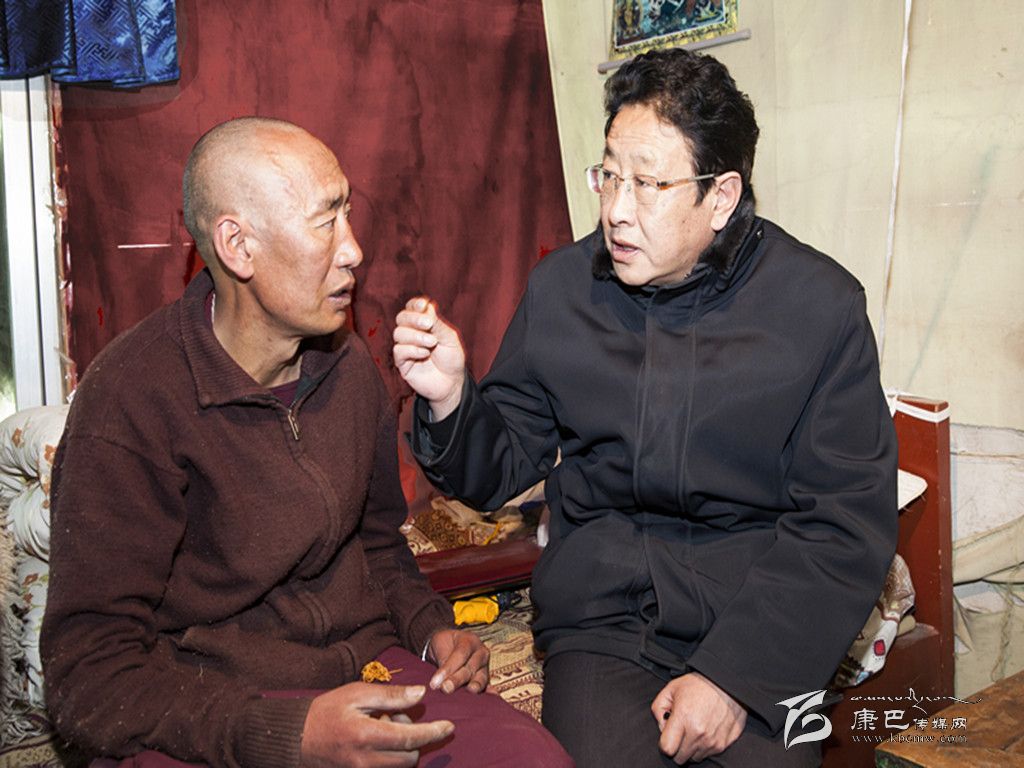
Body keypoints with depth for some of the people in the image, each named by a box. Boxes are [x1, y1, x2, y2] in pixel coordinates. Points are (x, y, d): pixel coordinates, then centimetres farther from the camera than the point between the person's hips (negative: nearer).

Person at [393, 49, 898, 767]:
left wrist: (733, 673, -14)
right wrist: (451, 399, -14)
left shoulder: (822, 304, -5)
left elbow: (847, 525, -5)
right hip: (600, 616, 1)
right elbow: (500, 470, 8)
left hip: (758, 621, 0)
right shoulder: (561, 287, 1)